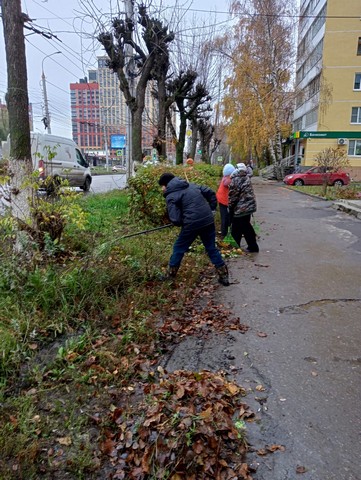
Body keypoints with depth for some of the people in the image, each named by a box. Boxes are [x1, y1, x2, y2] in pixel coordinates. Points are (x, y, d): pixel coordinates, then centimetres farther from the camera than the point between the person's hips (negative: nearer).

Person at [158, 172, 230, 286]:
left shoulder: (171, 196, -3)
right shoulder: (191, 185, 16)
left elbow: (175, 219, -12)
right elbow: (210, 193, 15)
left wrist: (180, 223, 10)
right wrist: (212, 209, 19)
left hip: (192, 224, -5)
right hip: (208, 220, 6)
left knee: (179, 248, 14)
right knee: (211, 248, 18)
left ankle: (170, 275, 25)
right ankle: (224, 276, 21)